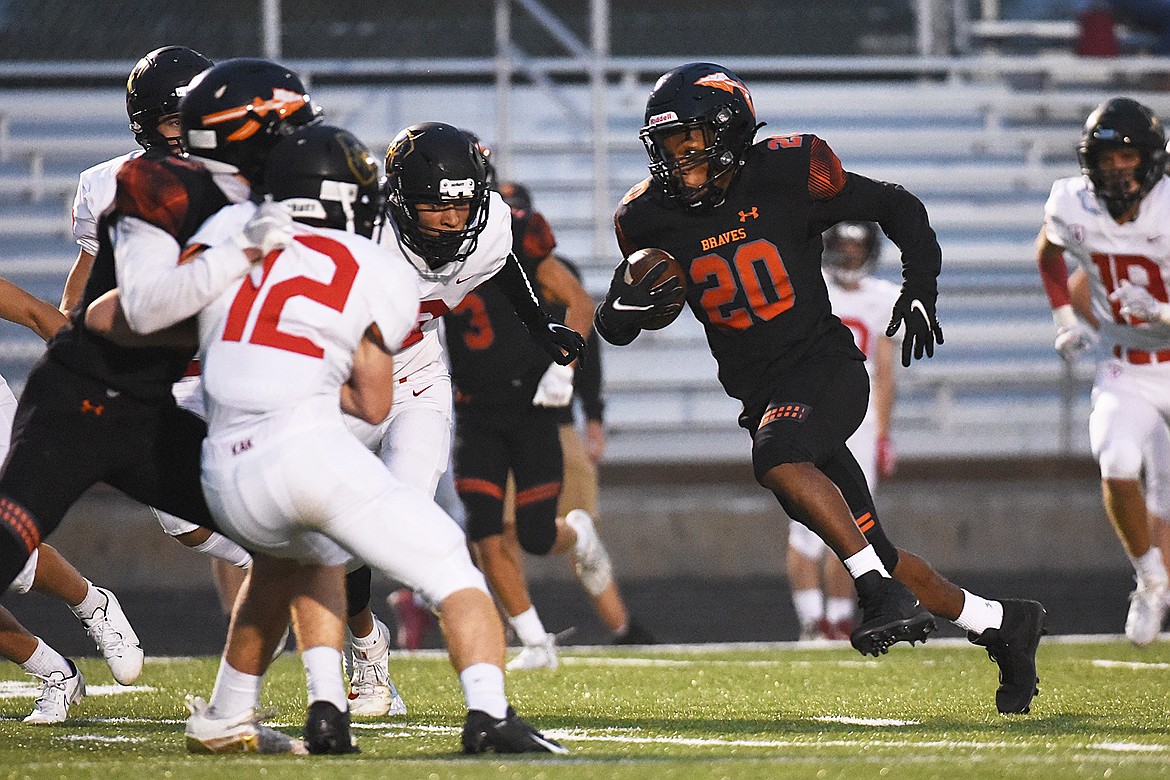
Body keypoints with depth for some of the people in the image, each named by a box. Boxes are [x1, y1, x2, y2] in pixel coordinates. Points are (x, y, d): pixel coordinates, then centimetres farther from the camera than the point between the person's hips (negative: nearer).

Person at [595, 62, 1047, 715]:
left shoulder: (787, 178, -10)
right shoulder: (654, 219, 1)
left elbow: (896, 207, 3)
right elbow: (612, 325, 9)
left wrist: (920, 287, -9)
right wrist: (634, 306, -14)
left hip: (825, 366, -5)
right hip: (761, 394, 5)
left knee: (777, 458, -36)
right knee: (871, 550, 6)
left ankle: (882, 590, -31)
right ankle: (1000, 623, 22)